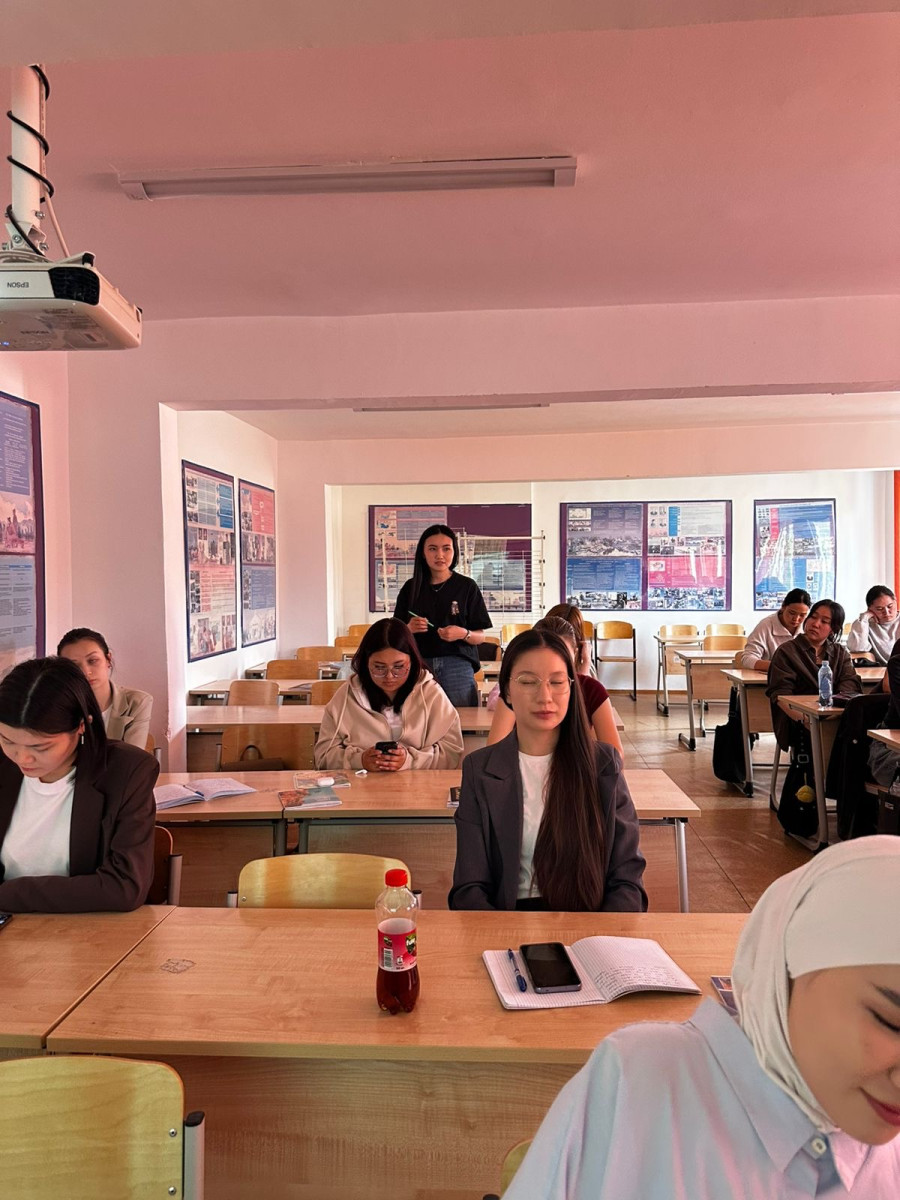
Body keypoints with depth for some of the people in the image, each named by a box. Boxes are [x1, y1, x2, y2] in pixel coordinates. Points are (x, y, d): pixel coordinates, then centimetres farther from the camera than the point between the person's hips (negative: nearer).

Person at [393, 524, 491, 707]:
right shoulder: (411, 587, 8)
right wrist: (409, 629, -9)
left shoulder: (467, 586, 2)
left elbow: (480, 637, 3)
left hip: (457, 667, -1)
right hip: (419, 667, 1)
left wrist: (463, 634, -16)